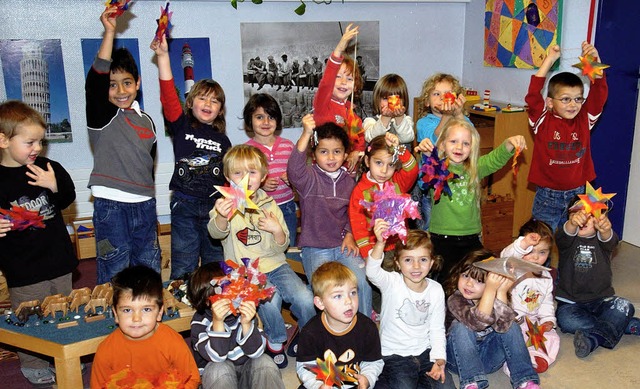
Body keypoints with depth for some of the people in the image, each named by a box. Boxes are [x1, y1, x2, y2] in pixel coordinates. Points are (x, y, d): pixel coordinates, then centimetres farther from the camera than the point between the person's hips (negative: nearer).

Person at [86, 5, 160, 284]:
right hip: (111, 207, -5)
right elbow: (94, 82, -24)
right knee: (114, 279, 1)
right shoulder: (102, 115, -4)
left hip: (144, 206, 5)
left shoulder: (146, 121, 12)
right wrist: (109, 32, -28)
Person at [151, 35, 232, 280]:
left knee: (216, 265, 12)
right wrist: (163, 56, -21)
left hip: (216, 205, 2)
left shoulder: (223, 140, 10)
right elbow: (168, 94, -12)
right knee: (182, 270, 3)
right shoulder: (182, 127, 2)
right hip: (184, 205, -2)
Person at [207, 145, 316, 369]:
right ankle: (276, 341, 1)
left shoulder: (269, 205, 8)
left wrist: (277, 229, -14)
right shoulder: (226, 205, -3)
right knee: (270, 301, -31)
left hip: (274, 264, 3)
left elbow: (282, 246, 10)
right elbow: (216, 233, -26)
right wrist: (221, 218, -51)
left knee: (305, 299, -19)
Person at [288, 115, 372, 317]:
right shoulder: (309, 178, -8)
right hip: (315, 249, -3)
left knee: (363, 282, -18)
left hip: (343, 246, 3)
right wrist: (306, 134, -41)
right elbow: (294, 170, -32)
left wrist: (350, 234, 0)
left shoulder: (349, 181, 7)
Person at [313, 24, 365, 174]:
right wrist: (339, 50, -38)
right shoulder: (323, 104, -7)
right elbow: (326, 83, -26)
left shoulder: (350, 108, 12)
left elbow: (359, 133, 21)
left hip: (348, 167, 5)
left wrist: (357, 152, 0)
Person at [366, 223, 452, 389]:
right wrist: (380, 243, -55)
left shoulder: (436, 290, -2)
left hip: (424, 352, 4)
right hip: (394, 355, -3)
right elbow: (372, 272, -38)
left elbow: (437, 329, 4)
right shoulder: (392, 283, -15)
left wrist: (439, 359, -9)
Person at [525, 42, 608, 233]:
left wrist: (594, 60, -14)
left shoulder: (584, 120, 2)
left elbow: (599, 93, -4)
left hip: (576, 195, 3)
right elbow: (533, 94, -19)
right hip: (547, 196, -3)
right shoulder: (543, 120, -7)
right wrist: (549, 59, -18)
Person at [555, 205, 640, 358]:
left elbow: (609, 240, -24)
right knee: (565, 319, -30)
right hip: (571, 302, -1)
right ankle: (627, 325, -21)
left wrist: (605, 228, -51)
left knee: (623, 306, -27)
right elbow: (564, 235, -24)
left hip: (601, 300, 1)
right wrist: (573, 223, -50)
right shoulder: (567, 239, 2)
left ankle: (593, 338, -39)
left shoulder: (602, 238, 3)